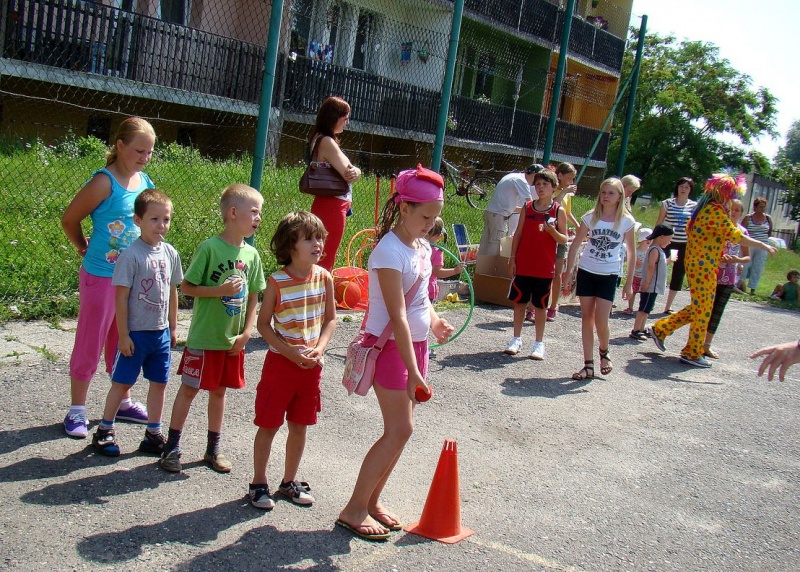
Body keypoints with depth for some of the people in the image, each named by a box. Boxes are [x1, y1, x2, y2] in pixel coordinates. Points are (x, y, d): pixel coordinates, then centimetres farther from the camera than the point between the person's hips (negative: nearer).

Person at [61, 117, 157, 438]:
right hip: (101, 276, -6)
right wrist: (84, 248, 5)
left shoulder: (145, 181, 4)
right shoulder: (105, 182, -17)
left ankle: (123, 403, 31)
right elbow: (70, 220, -9)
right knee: (90, 344, 3)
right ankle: (77, 411, 14)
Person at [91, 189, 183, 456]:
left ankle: (153, 434, 24)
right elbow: (121, 297, -14)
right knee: (122, 382, 5)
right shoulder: (131, 255, -15)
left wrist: (172, 327, 14)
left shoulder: (170, 253, 2)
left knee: (159, 382, 12)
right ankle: (104, 431, 22)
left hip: (161, 332, 6)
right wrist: (123, 335, -14)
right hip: (136, 332, -5)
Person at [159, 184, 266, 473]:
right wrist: (221, 290, -23)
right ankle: (172, 447, 18)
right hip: (204, 338, -5)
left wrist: (246, 332, 0)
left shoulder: (251, 254, 3)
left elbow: (253, 297, 8)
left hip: (233, 340, 5)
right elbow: (186, 287, -12)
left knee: (219, 391, 16)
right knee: (189, 389, 5)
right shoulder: (210, 247, -14)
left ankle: (213, 449, 28)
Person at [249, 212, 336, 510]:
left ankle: (289, 481, 29)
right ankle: (259, 483, 19)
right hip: (280, 362, -4)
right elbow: (263, 324, -8)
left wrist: (318, 349, -9)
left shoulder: (324, 278, -3)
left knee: (299, 426, 13)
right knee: (268, 425, 4)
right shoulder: (277, 282, -13)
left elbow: (330, 318, 5)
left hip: (311, 364, 4)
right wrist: (290, 352, -17)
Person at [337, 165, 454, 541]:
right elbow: (397, 316, -24)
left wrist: (433, 321, 0)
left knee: (401, 429, 10)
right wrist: (412, 371, -27)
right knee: (399, 431, -7)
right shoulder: (389, 252, -20)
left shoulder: (422, 246, 6)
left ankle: (372, 501, 22)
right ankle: (354, 510, 4)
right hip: (391, 345, -8)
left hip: (416, 342, 8)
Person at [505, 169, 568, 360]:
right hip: (523, 265, 2)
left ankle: (539, 344, 14)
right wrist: (512, 258, 3)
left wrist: (552, 231, -20)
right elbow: (518, 234, 7)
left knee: (540, 305, 5)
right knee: (519, 302, 7)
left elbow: (564, 239, 0)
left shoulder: (558, 211, -2)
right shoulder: (527, 207, 4)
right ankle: (516, 339, 19)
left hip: (544, 268, -2)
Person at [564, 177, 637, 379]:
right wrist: (568, 273, -1)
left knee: (601, 321, -7)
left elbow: (632, 253, 1)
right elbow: (575, 246, 3)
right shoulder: (590, 217, -1)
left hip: (609, 275, -2)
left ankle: (604, 353, 23)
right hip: (586, 272, 2)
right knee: (587, 317, 4)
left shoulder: (626, 221, -4)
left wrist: (629, 283, -1)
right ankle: (588, 365, 10)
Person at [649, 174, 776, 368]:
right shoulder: (716, 210, -17)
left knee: (697, 308, 18)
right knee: (703, 310, 0)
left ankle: (660, 329, 21)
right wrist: (763, 246, -11)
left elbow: (689, 229, 19)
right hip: (704, 266, -10)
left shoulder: (704, 207, 11)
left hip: (694, 263, 10)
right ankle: (692, 353, 9)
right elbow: (736, 236, -20)